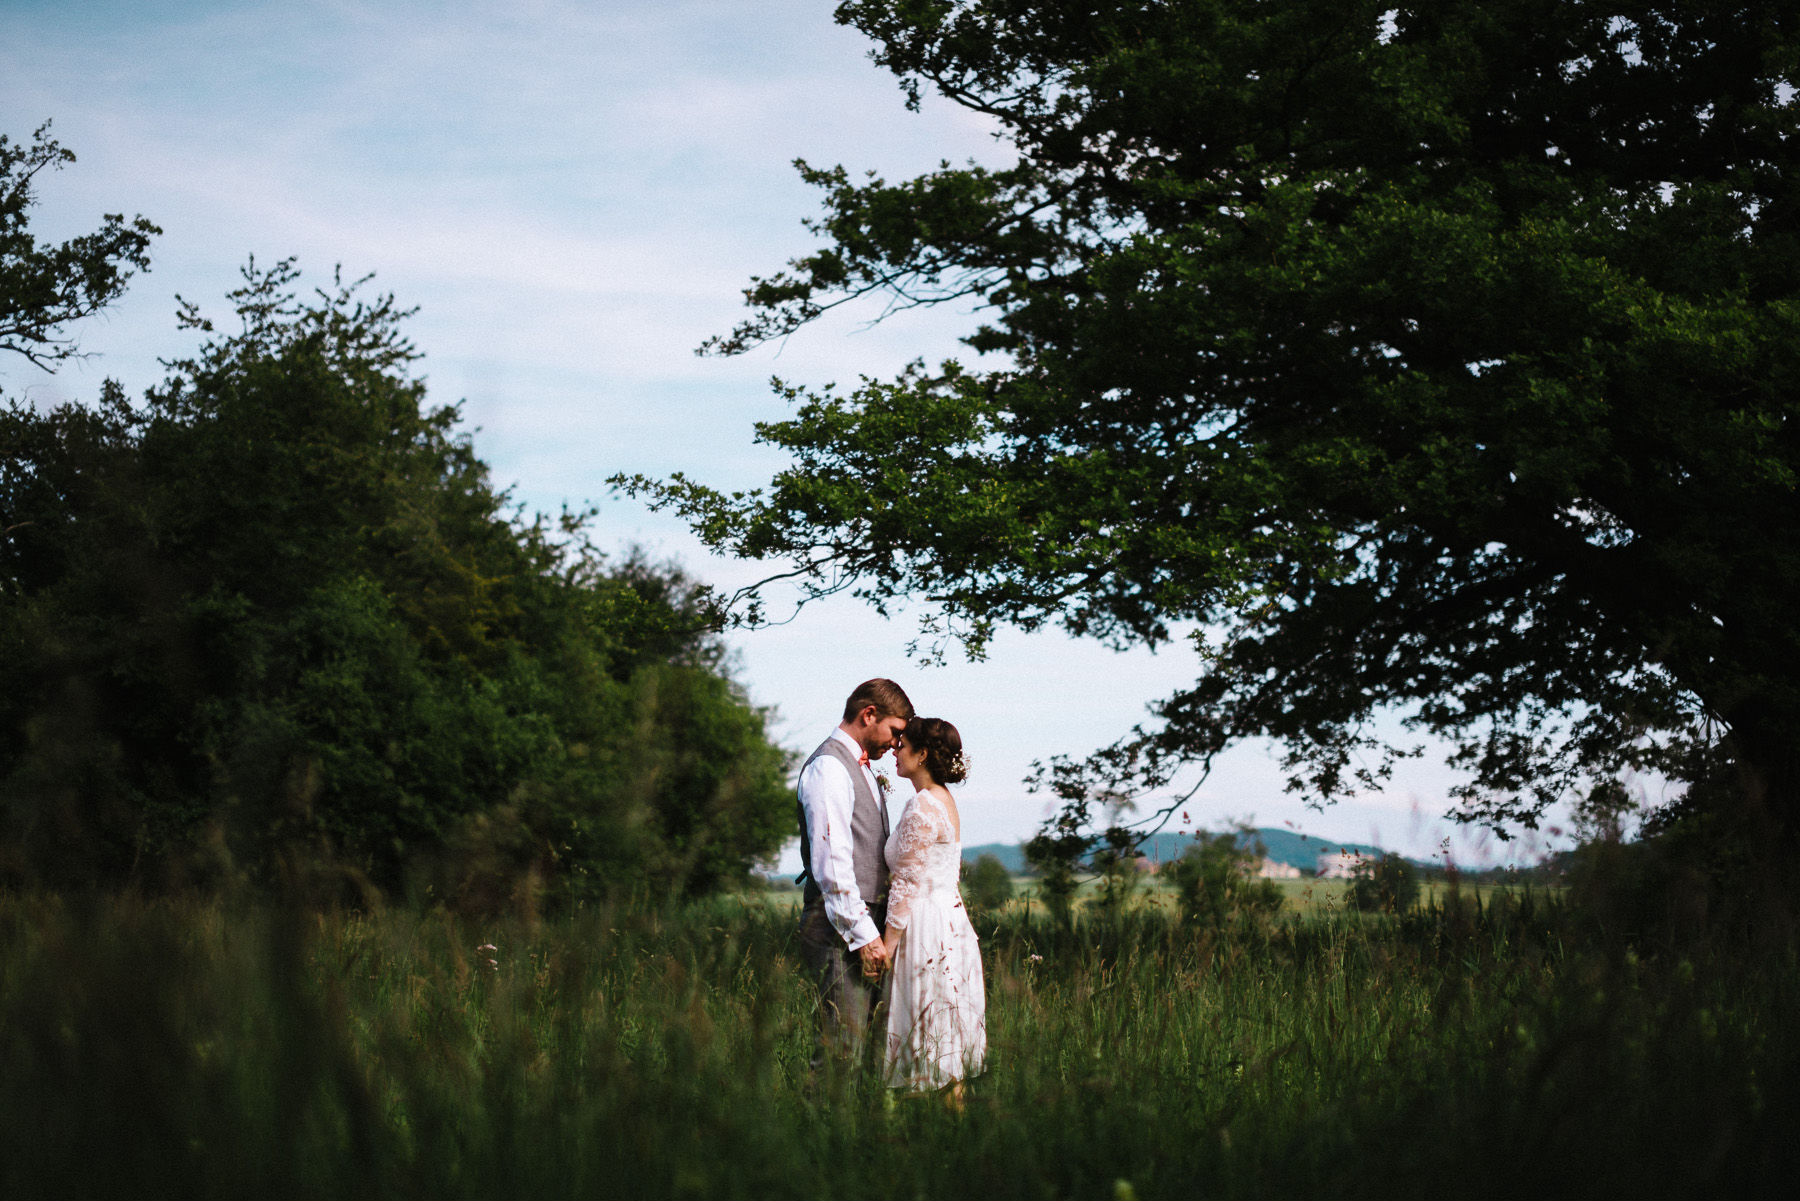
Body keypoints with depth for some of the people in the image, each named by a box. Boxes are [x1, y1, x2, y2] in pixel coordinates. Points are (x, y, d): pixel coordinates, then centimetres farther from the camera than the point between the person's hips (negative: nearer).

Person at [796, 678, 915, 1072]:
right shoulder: (829, 767, -12)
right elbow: (831, 863, -19)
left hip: (864, 923, 10)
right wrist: (863, 934, -19)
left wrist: (873, 927, 15)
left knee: (868, 1037, 8)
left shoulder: (861, 767, 19)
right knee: (841, 1051, -11)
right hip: (840, 928, -10)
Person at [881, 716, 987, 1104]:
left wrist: (888, 943, -16)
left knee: (933, 1029, -5)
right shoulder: (944, 800, 14)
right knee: (948, 1033, 11)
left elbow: (909, 884, -18)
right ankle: (955, 1102, 13)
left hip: (927, 925, -10)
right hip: (951, 920, 10)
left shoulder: (922, 806, -16)